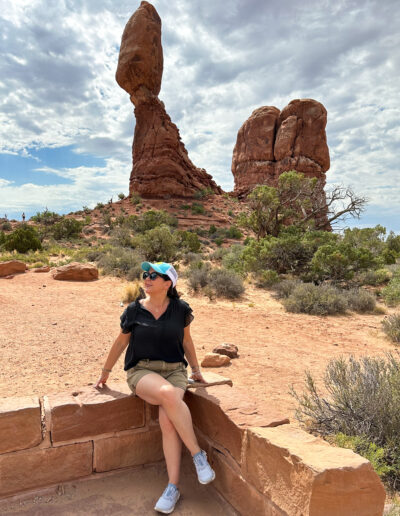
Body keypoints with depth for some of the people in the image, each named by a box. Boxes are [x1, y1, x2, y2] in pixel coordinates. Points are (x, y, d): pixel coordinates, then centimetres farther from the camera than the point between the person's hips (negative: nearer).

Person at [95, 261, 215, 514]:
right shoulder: (134, 310, -3)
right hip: (142, 371, -1)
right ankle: (198, 455, -19)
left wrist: (196, 369, 15)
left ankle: (173, 487, -11)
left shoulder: (181, 310, -2)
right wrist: (105, 373, 17)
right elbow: (120, 342, 9)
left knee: (167, 420, -27)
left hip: (174, 370, 1)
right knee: (168, 394, -34)